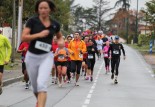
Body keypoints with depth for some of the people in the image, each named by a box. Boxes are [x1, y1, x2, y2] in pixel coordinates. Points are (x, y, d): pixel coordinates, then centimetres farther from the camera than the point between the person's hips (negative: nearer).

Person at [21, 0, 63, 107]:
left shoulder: (55, 24, 2)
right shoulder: (32, 21, -5)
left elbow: (60, 36, 22)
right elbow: (23, 37, -12)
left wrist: (61, 41, -1)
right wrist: (39, 35, -22)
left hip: (46, 56, -1)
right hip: (32, 56, 1)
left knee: (42, 84, -21)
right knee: (35, 86, 15)